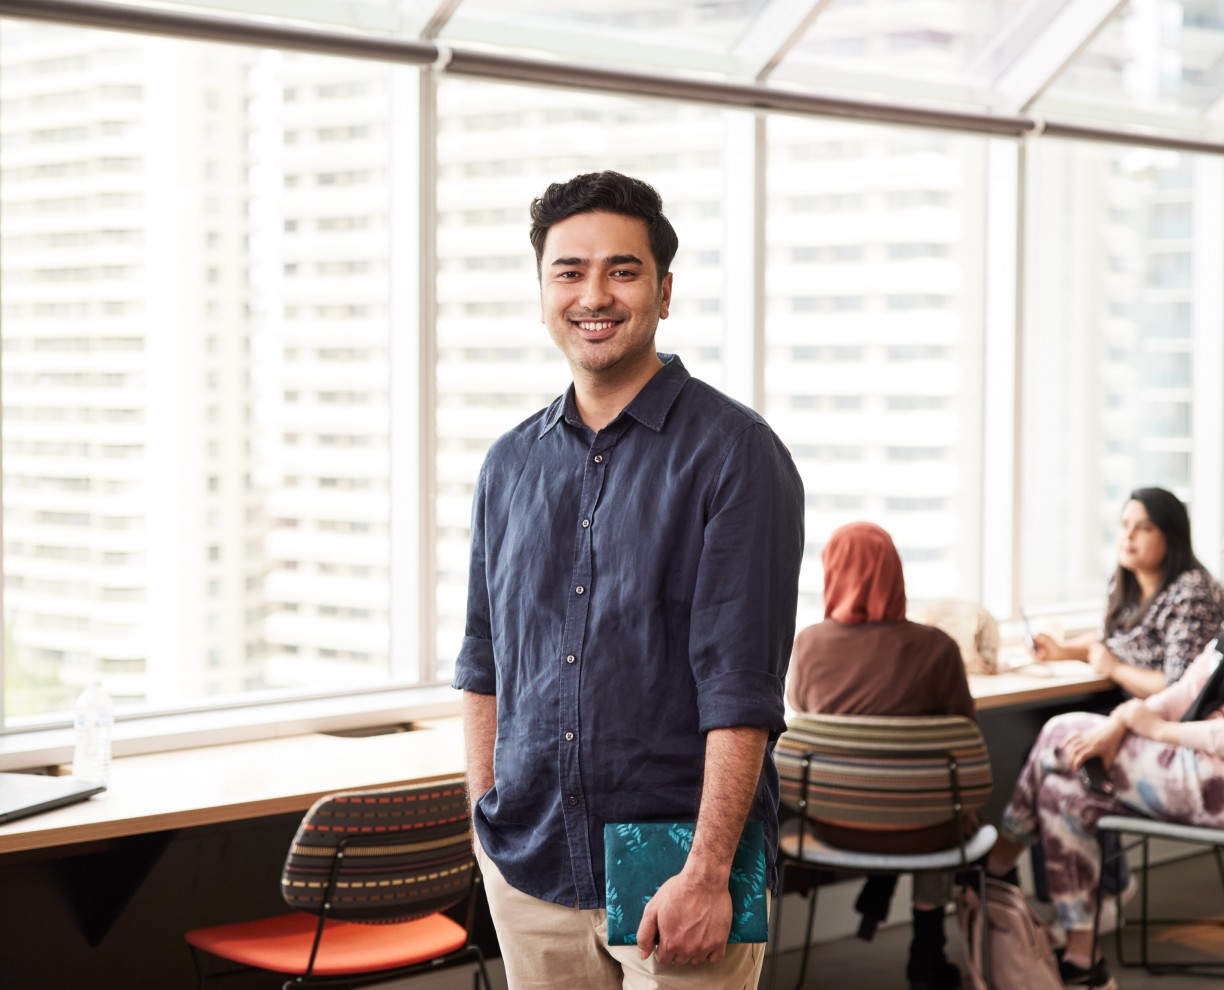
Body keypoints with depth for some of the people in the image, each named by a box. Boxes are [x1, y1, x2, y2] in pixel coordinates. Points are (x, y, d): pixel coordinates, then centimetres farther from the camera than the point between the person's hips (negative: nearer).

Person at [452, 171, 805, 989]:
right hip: (529, 867, 5)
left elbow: (741, 684, -14)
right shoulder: (511, 464, 9)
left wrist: (707, 872, -18)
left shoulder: (734, 452, -8)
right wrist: (485, 822, 10)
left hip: (676, 868, -5)